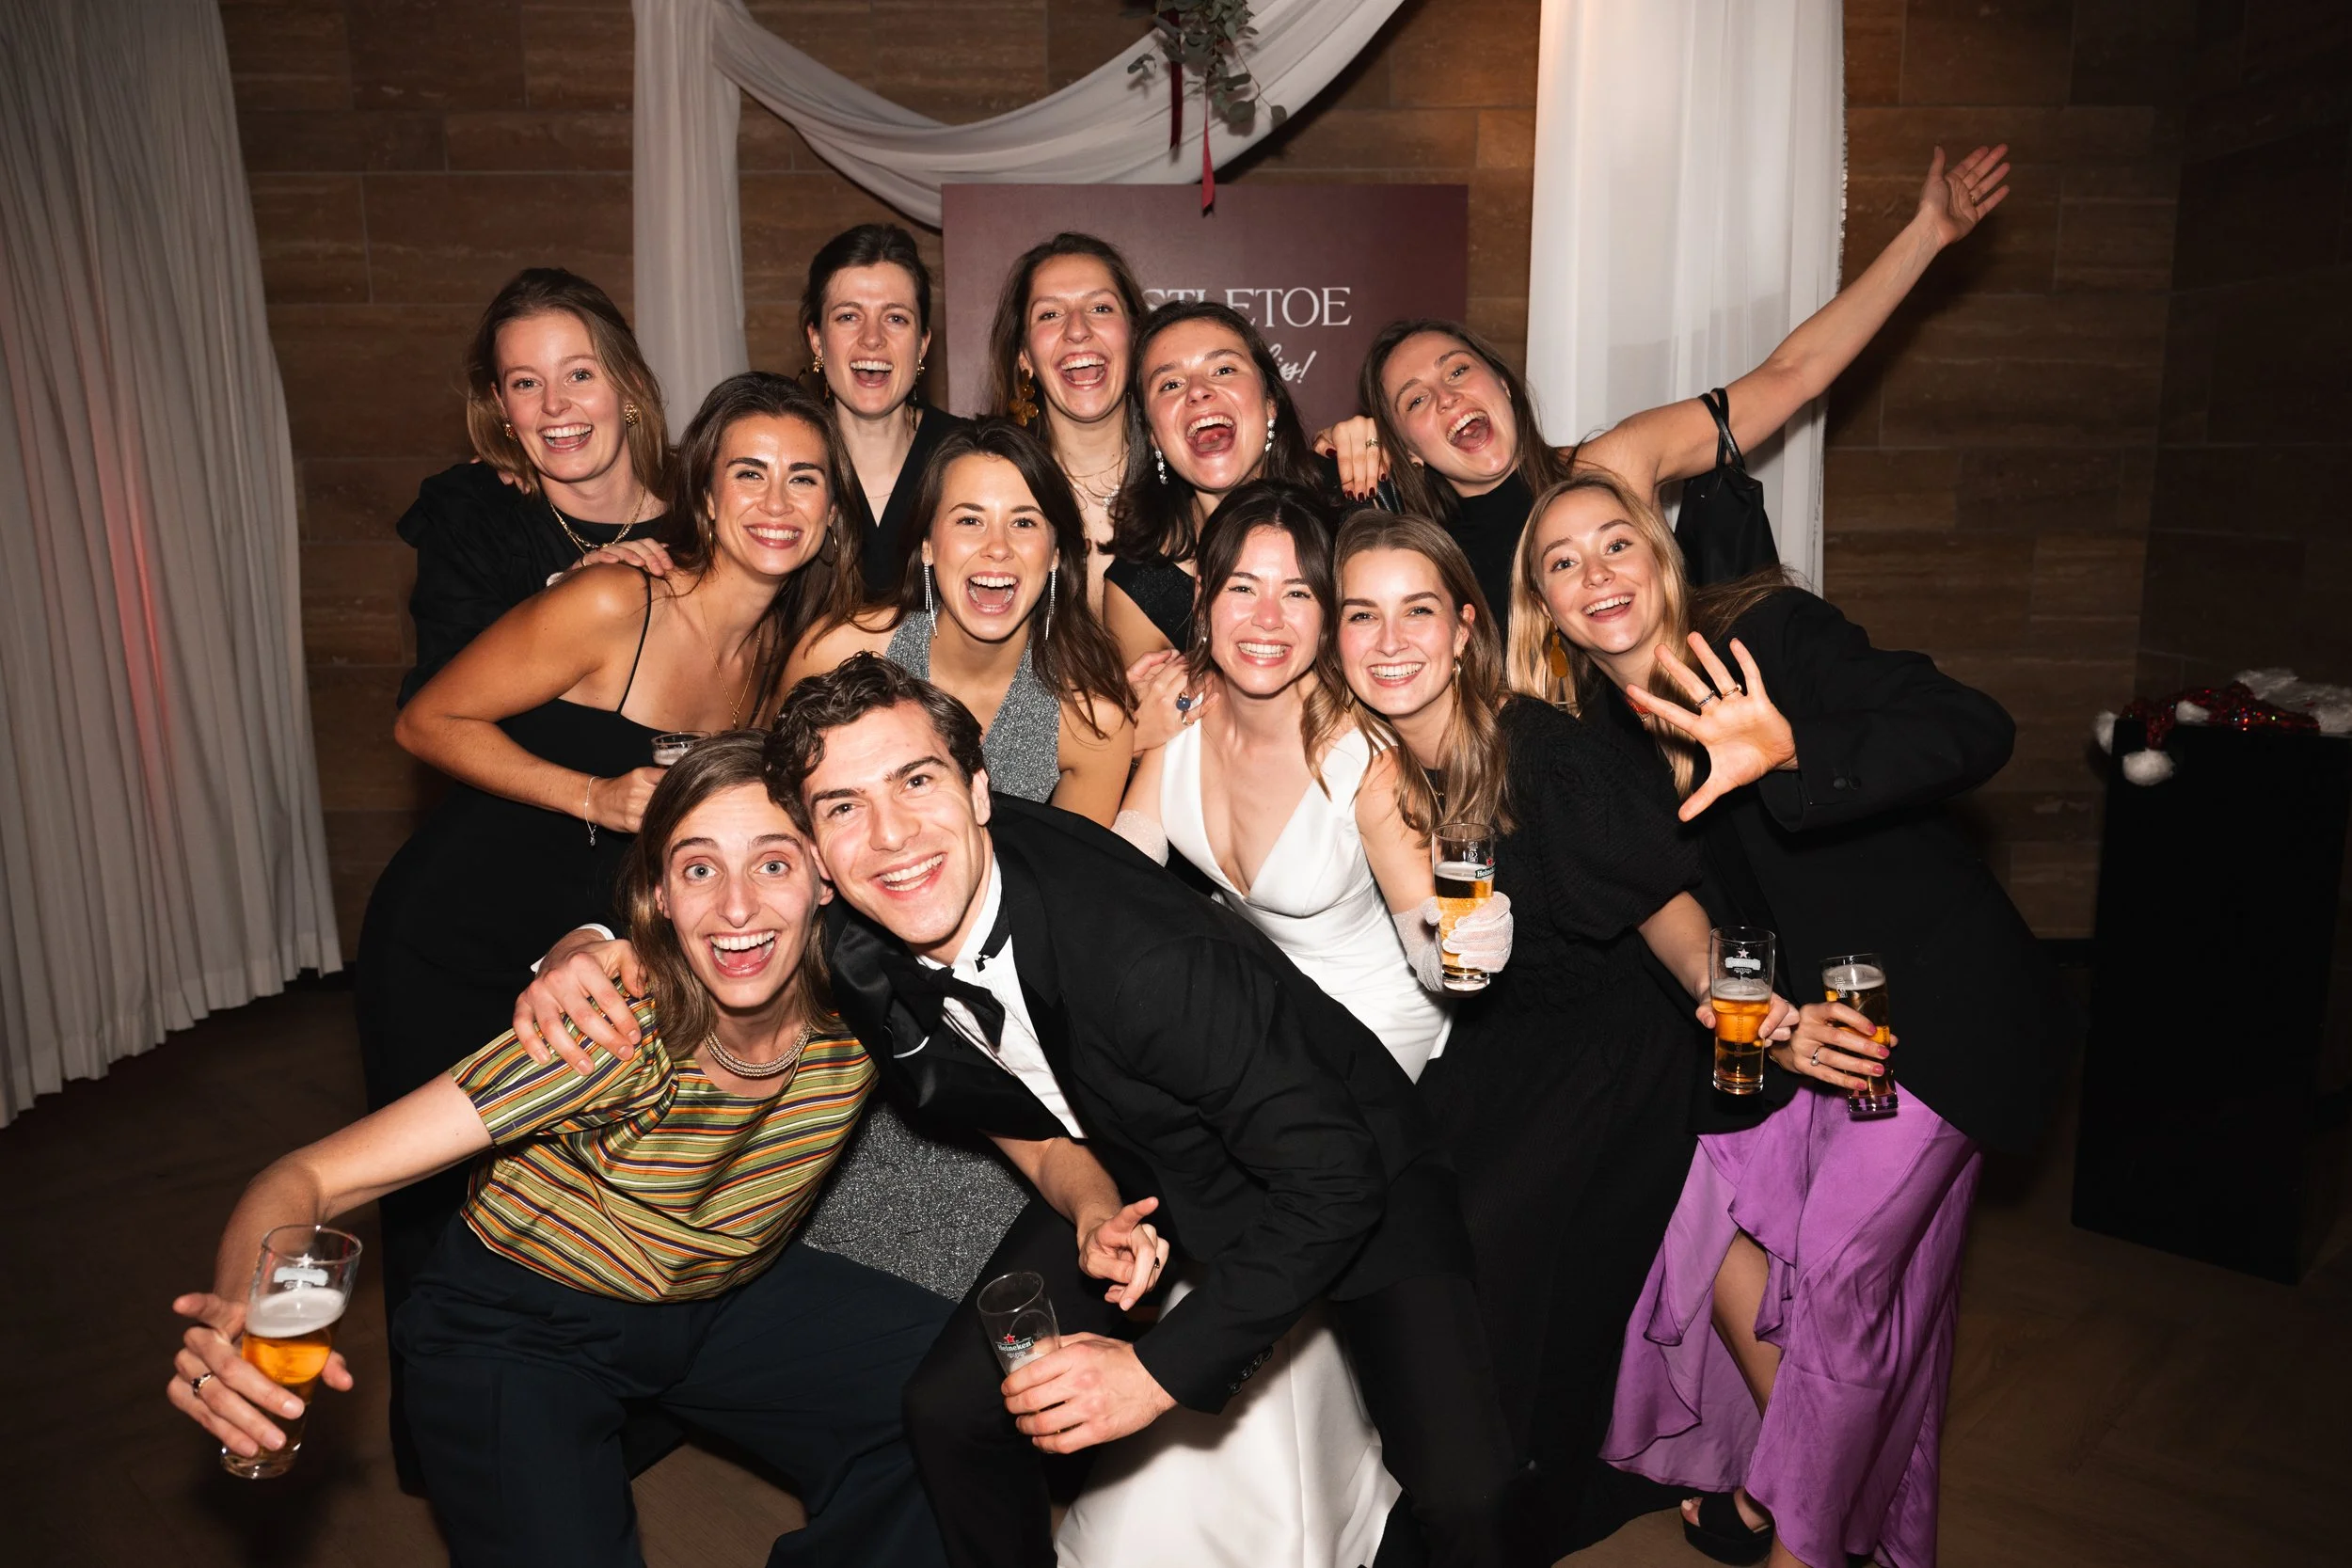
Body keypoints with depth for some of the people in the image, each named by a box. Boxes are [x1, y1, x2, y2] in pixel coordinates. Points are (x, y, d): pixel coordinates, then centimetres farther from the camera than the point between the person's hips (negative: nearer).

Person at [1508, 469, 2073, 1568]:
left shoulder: (1772, 631, -16)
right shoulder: (1597, 731, 1)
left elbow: (1976, 731, -26)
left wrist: (1791, 752, -41)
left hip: (1937, 998, -5)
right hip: (1804, 1006, 6)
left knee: (1841, 1273, -3)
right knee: (1712, 1220, 0)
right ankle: (1802, 1470, 26)